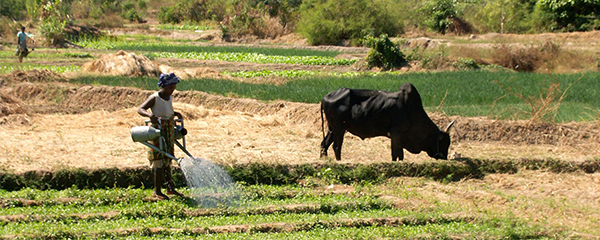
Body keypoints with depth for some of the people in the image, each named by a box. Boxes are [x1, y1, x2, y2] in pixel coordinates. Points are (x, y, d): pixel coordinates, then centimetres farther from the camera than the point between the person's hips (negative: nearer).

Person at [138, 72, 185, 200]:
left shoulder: (170, 97, 9)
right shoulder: (154, 98, -13)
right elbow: (140, 109, -19)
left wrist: (175, 113, 13)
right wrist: (150, 115, -37)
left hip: (169, 132, 7)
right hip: (158, 131, -7)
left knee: (167, 161, 14)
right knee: (159, 162, -6)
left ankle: (170, 188, 21)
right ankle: (157, 191, 0)